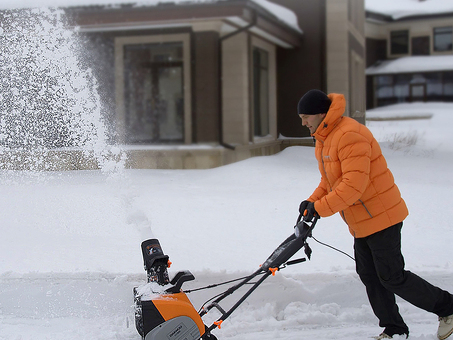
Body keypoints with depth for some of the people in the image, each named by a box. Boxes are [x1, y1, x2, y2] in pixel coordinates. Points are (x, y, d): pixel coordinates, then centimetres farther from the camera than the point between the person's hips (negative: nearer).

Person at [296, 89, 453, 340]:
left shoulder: (350, 135, -24)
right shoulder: (323, 139, 11)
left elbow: (353, 185, -31)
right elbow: (330, 180, 18)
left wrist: (319, 208, -27)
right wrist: (312, 201, 1)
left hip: (381, 217, -10)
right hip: (360, 223, 10)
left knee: (392, 277, -4)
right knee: (369, 275, 12)